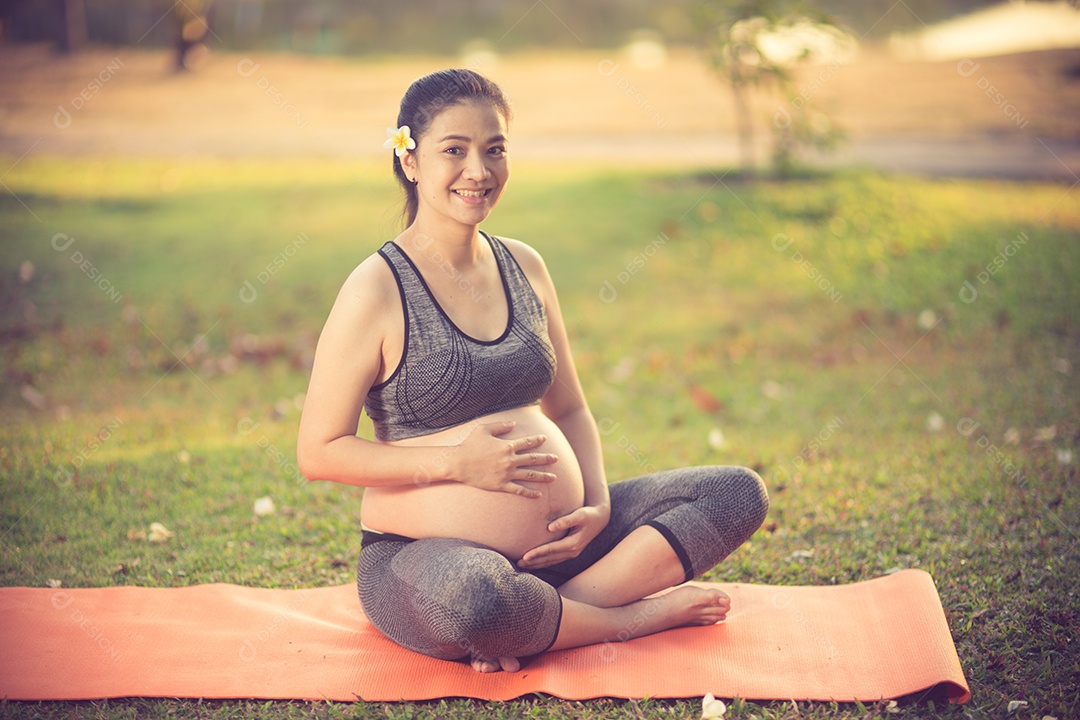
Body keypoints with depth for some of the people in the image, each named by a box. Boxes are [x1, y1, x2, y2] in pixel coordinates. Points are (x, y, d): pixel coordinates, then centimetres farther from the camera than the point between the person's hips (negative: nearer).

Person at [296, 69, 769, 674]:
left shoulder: (524, 267, 9)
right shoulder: (378, 290, -10)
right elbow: (319, 452, -10)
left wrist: (598, 507, -1)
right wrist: (456, 463, -19)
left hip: (554, 540, 7)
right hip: (424, 555, -7)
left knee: (739, 493, -3)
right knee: (467, 597, -43)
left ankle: (529, 627, -18)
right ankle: (633, 616, -11)